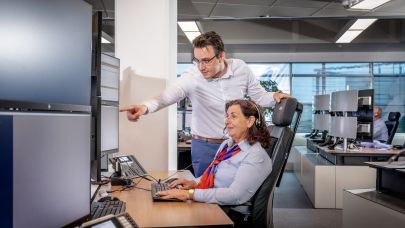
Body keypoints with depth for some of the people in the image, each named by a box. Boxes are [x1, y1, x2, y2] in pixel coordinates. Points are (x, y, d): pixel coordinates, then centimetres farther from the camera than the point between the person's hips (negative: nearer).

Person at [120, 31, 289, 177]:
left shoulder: (241, 68, -9)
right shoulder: (191, 77, -18)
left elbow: (259, 96, 3)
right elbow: (169, 95, -36)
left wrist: (274, 97, -19)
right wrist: (145, 107, -55)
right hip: (205, 147, -2)